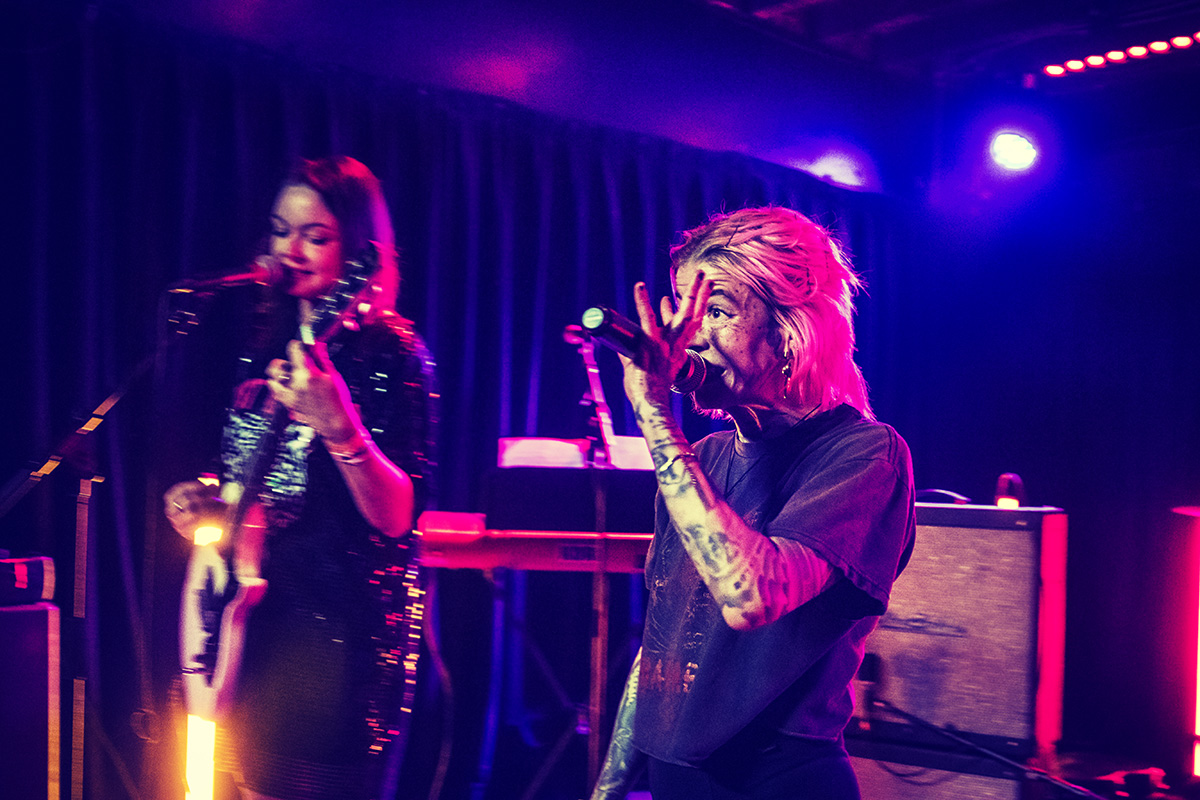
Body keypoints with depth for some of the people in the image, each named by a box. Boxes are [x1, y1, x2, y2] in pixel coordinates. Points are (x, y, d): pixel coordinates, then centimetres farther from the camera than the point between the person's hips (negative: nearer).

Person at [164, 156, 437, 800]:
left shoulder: (392, 355, -10)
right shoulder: (270, 343, 10)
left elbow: (396, 516, -19)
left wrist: (337, 426, -33)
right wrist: (203, 502, 4)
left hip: (338, 632, -7)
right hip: (251, 614, 7)